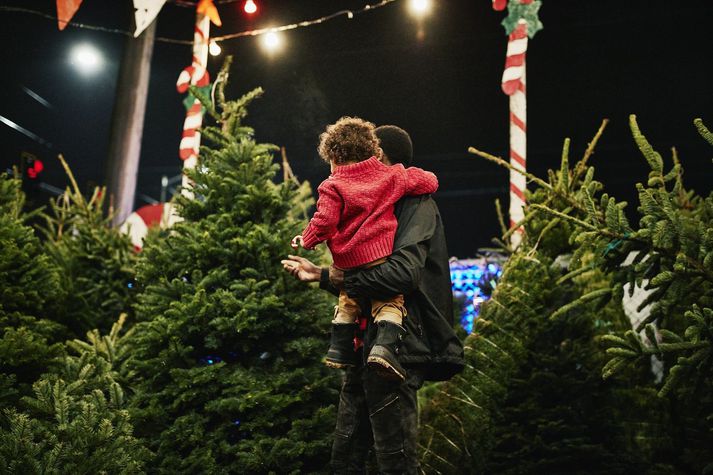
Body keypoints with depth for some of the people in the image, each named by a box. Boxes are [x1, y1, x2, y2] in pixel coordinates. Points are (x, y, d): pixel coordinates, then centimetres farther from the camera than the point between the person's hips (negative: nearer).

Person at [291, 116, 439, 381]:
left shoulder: (332, 186, -2)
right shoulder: (391, 175, 7)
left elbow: (324, 221, -11)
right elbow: (428, 181, 11)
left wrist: (306, 240, 6)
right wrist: (426, 179, 34)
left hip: (347, 262, 1)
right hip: (380, 255, 0)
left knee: (347, 302, 21)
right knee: (390, 301, 4)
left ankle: (340, 349, 26)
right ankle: (384, 346, -17)